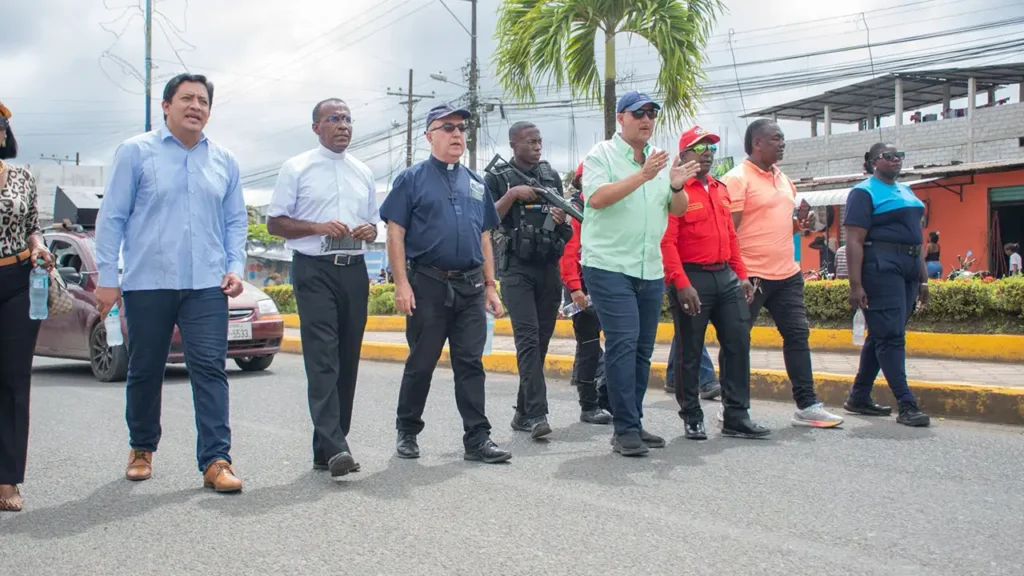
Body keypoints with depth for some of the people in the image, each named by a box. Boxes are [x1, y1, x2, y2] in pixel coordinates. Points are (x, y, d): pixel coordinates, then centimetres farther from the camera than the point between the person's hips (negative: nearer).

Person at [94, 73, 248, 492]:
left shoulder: (224, 162, 12)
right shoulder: (135, 152, 3)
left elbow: (236, 221, 16)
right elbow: (111, 218, 1)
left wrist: (235, 268, 2)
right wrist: (108, 277, -4)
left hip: (207, 285, 1)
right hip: (147, 284, -1)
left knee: (210, 369, -7)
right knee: (145, 371, 10)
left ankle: (215, 461, -7)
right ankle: (141, 449, 30)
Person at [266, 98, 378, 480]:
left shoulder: (363, 173, 18)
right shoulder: (297, 169, 4)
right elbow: (274, 223, 2)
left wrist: (369, 230, 1)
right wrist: (319, 227, -13)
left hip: (354, 270, 5)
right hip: (314, 270, -5)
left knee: (348, 360, 4)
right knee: (322, 359, -15)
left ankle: (327, 448, 13)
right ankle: (334, 448, -21)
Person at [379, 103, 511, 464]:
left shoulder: (476, 183, 16)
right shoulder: (412, 179, 1)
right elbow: (395, 234, -4)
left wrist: (490, 287, 11)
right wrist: (402, 284, -13)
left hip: (470, 287, 4)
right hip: (427, 284, -4)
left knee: (470, 364, 4)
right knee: (421, 363, 5)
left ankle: (477, 438, 7)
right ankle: (407, 432, 21)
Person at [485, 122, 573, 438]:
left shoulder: (552, 175, 15)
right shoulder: (497, 177, 3)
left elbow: (565, 220, 21)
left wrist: (562, 219, -2)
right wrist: (512, 195, -14)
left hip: (549, 266, 5)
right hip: (516, 267, -5)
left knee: (542, 339, 6)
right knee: (527, 338, -15)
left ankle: (523, 411, 15)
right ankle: (537, 414, -19)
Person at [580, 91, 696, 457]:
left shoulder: (660, 159, 16)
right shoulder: (602, 154, -1)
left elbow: (678, 210, 13)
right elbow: (597, 198, -18)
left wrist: (677, 187, -9)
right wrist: (642, 176, -23)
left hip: (651, 270, 6)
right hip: (609, 266, -6)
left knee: (642, 348, 9)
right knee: (623, 343, -12)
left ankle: (633, 423, 18)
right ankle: (625, 429, -9)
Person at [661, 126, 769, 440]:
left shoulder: (720, 190, 16)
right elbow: (667, 242, -15)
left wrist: (741, 275, 14)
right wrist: (682, 284, -21)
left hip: (726, 277, 7)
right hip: (692, 279, -7)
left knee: (738, 344, 6)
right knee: (690, 352, 3)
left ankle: (737, 417, 14)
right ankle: (692, 419, 16)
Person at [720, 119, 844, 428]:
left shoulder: (782, 179, 17)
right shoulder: (737, 179, -9)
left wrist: (802, 225, 4)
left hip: (787, 274, 8)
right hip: (751, 276, -8)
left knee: (798, 335, 7)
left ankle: (806, 405, 14)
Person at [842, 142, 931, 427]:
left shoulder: (906, 192, 20)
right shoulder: (864, 192, -5)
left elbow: (915, 237, 23)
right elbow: (854, 241, -13)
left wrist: (923, 278, 18)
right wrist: (855, 285, -19)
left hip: (908, 267, 8)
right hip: (881, 267, -8)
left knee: (881, 334, 11)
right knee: (891, 335, -10)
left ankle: (859, 398, 18)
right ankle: (907, 405, -10)